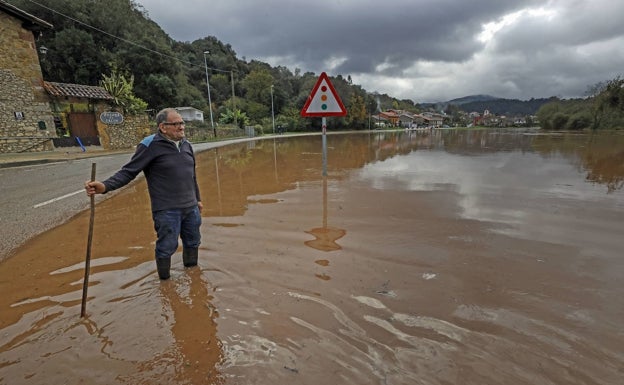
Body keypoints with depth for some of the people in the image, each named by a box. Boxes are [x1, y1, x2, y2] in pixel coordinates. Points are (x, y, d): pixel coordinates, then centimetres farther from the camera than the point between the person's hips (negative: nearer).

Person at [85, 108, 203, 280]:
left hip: (190, 208, 6)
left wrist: (197, 199, 23)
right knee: (167, 247, 2)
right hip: (167, 210, -6)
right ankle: (164, 280, 24)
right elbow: (129, 171, -13)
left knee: (193, 242, 18)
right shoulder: (150, 145, -11)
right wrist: (105, 186, -29)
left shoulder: (186, 145, 9)